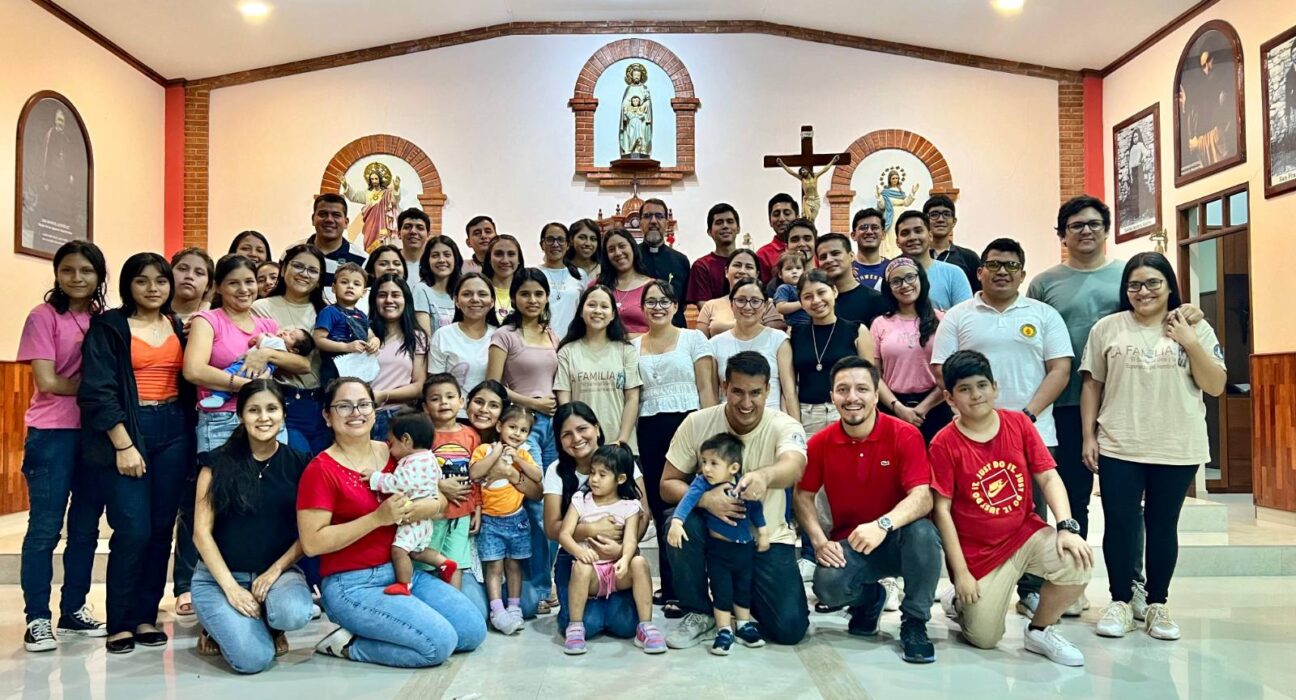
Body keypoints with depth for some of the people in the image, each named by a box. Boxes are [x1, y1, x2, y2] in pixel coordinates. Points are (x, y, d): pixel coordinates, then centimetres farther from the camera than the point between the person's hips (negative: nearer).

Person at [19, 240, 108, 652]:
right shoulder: (44, 316, -4)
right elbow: (48, 382, -11)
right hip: (53, 433, -4)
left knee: (86, 527, 10)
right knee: (45, 528, -1)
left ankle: (74, 612, 21)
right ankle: (37, 619, 9)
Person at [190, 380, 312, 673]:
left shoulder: (299, 465, 0)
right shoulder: (218, 462, -3)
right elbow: (201, 532, -5)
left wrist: (276, 570, -14)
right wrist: (231, 587, -14)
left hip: (279, 571, 1)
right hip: (219, 575, -1)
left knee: (294, 613, -33)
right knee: (253, 658, -22)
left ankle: (270, 626, 6)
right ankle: (220, 626, 14)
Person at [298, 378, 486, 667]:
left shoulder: (394, 454, 5)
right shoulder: (321, 470, -11)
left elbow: (439, 499, 10)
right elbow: (312, 543, -17)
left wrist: (430, 506, -15)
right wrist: (378, 517, -23)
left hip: (402, 571, 7)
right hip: (352, 584, -7)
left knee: (474, 631, 0)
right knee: (440, 643, -19)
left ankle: (379, 628, 12)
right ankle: (348, 644, 0)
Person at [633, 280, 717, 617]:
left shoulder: (693, 338, 5)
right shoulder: (633, 347, 13)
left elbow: (706, 388, 0)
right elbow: (631, 395, 14)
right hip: (649, 431, 4)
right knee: (660, 508, 6)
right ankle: (669, 586, 17)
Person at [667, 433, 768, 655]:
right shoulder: (702, 482, -18)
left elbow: (756, 508, 6)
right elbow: (688, 499, -33)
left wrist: (763, 532, 9)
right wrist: (676, 521, -49)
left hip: (744, 547, 3)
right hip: (718, 548, -3)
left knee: (744, 587, 17)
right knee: (721, 590, 1)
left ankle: (744, 625, 35)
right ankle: (724, 631, 15)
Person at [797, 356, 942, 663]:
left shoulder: (906, 436, -13)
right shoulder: (820, 443, -4)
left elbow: (923, 496, -22)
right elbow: (803, 495, 6)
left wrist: (882, 525, -39)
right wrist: (819, 541, -11)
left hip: (899, 540, -1)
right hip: (849, 544, 2)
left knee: (923, 532, -36)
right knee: (828, 585, -30)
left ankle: (914, 624, -10)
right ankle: (868, 598, 12)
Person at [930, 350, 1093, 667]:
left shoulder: (1019, 424, -1)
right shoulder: (944, 444, -12)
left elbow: (1048, 477, -3)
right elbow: (942, 510, -12)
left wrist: (1067, 527, -19)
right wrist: (960, 572, -13)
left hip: (1027, 533, 3)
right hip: (978, 552, -3)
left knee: (1076, 564, -26)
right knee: (984, 639, -5)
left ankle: (1039, 630, 2)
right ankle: (959, 600, 31)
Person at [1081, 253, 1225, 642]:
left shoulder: (1195, 328, 4)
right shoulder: (1107, 328, 3)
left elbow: (1216, 387, -1)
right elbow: (1092, 385, 5)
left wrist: (1190, 343, -11)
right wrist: (1088, 436, 0)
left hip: (1178, 449, 0)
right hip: (1118, 448, 0)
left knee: (1163, 526, 9)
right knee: (1120, 524, 1)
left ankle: (1158, 605, 21)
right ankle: (1120, 602, 15)